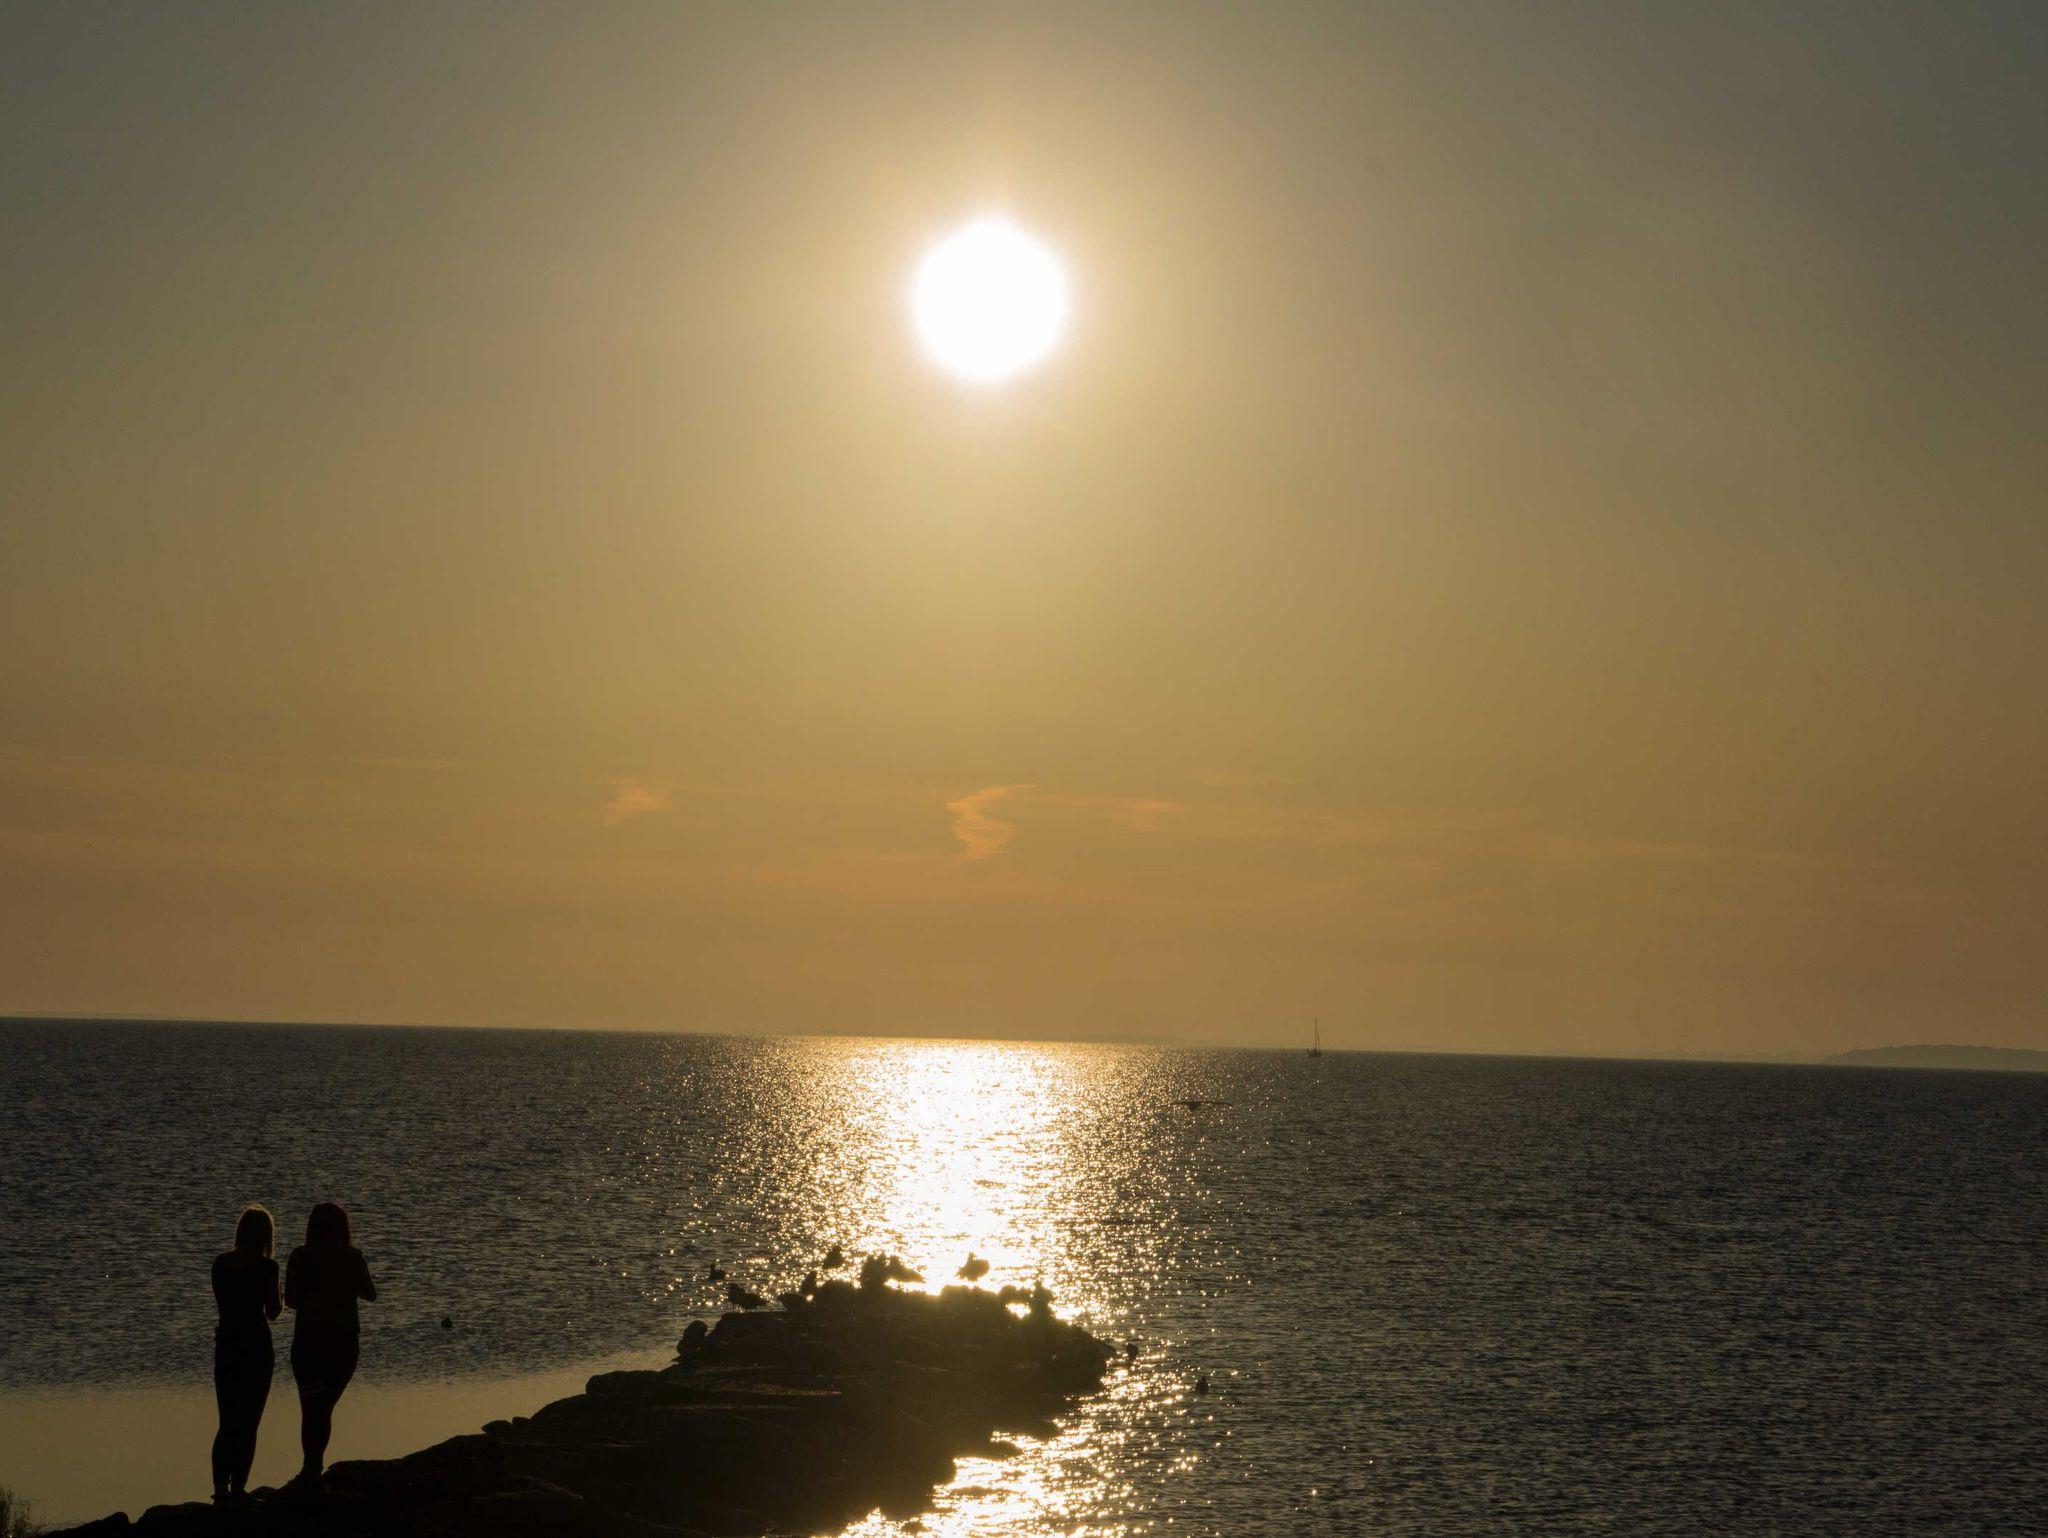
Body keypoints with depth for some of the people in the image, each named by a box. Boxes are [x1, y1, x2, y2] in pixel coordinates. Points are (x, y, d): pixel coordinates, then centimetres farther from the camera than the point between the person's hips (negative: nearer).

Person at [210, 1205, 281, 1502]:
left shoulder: (221, 1263, 2)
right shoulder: (266, 1267, -12)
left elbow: (222, 1304, 10)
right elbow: (273, 1311, -8)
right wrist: (280, 1303, 13)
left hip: (226, 1343, 4)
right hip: (256, 1346, -4)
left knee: (227, 1423, 12)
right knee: (248, 1424, 3)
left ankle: (220, 1488, 6)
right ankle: (238, 1487, 0)